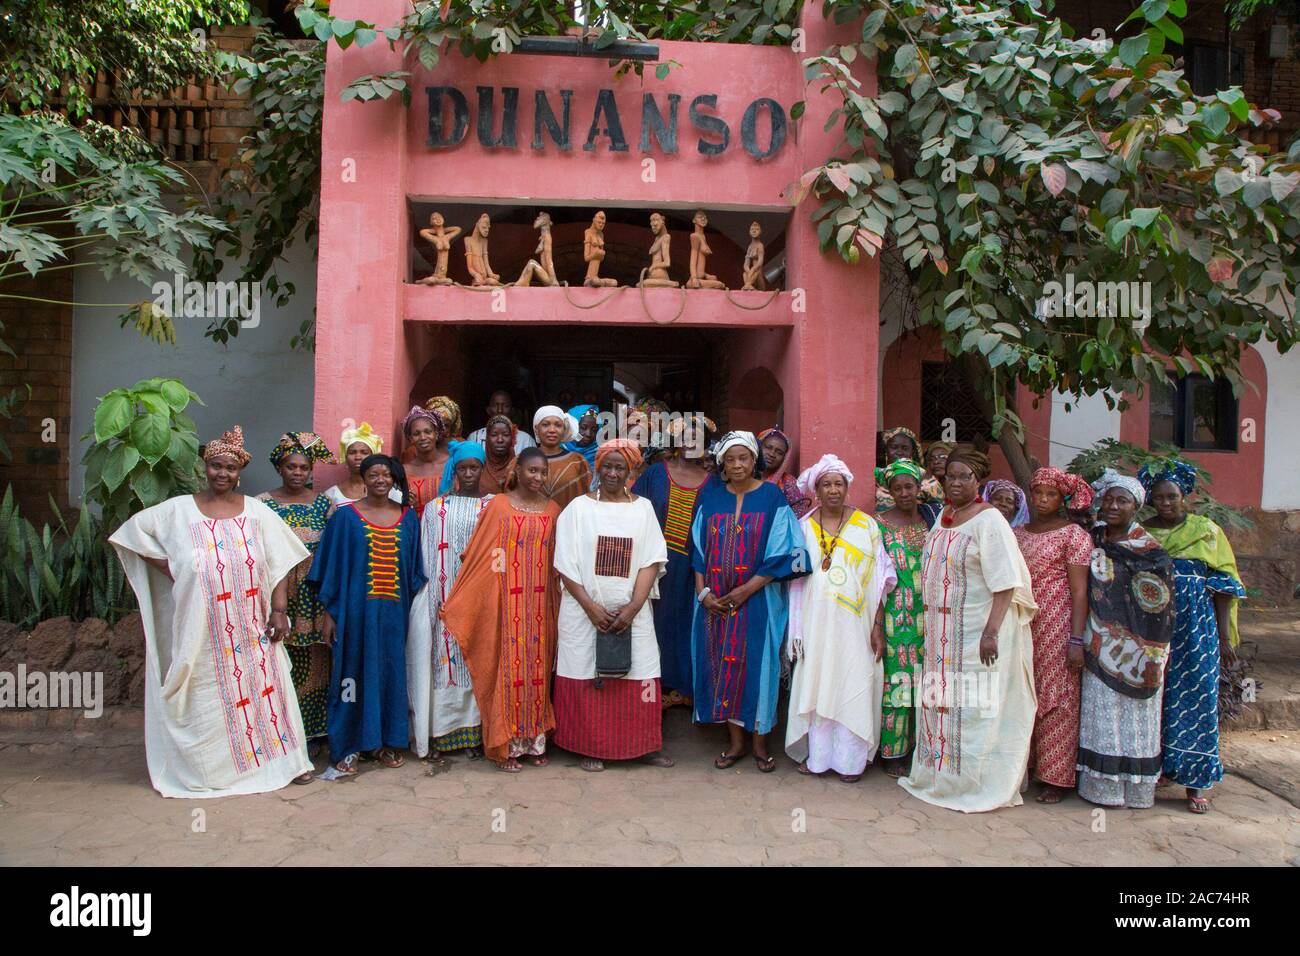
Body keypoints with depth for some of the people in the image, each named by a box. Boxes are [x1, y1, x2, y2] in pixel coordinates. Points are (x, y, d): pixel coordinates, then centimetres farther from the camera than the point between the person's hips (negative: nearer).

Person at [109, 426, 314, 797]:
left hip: (252, 630, 1)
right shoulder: (178, 510, 0)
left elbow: (280, 563, 2)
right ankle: (209, 767, 22)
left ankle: (273, 758, 20)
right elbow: (133, 529, 6)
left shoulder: (256, 512, 3)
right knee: (207, 700, 7)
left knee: (261, 689, 6)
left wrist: (279, 609, -6)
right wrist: (169, 569, -3)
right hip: (202, 633, -1)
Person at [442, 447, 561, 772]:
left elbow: (558, 562, 11)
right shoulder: (498, 506, -3)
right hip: (508, 603, -3)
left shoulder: (552, 510, 8)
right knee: (509, 667, 1)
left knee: (537, 667, 8)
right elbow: (477, 558, -4)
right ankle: (506, 745, 12)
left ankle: (533, 739, 20)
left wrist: (557, 604, 8)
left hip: (540, 604, 4)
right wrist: (453, 606, -6)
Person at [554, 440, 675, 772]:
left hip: (631, 612, 1)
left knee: (638, 678, 1)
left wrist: (632, 607, -12)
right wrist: (591, 606, -12)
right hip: (584, 611, -1)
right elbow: (566, 564, -3)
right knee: (586, 677, 2)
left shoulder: (643, 508, 6)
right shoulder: (578, 508, 2)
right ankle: (591, 748, 17)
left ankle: (643, 746, 18)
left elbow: (651, 561, 0)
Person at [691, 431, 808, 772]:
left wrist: (747, 589, -14)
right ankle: (735, 741, 19)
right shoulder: (711, 497, 6)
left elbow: (782, 551, -7)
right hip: (715, 601, 3)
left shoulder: (772, 497, -3)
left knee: (756, 665, 1)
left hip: (758, 599, -3)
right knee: (723, 665, 6)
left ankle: (760, 742, 17)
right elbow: (698, 548, 7)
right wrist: (703, 591, -5)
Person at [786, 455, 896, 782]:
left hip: (855, 623, -1)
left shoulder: (866, 526, 2)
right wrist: (795, 630, 2)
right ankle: (817, 755, 17)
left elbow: (879, 581, 1)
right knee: (816, 685, 5)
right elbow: (796, 581, 6)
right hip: (816, 622, 1)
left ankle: (851, 759, 14)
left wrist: (878, 626, -4)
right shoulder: (804, 527, 5)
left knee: (854, 687, 2)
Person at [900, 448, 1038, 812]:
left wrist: (991, 631, -25)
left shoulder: (988, 520, -12)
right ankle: (940, 774, 27)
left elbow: (1006, 583, -18)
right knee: (940, 701, 14)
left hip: (976, 631, -8)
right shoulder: (943, 516, 11)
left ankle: (975, 785, 12)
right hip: (942, 631, 8)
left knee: (973, 706, -1)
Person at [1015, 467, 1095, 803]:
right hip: (1021, 625, 5)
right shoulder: (1018, 533, 13)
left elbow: (1079, 591, -8)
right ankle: (1025, 764, 19)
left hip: (1056, 626, -5)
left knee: (1056, 697, 0)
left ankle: (1056, 778, 9)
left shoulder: (1074, 535, -3)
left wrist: (1076, 639, -14)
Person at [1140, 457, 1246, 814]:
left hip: (1196, 629, -1)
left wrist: (1224, 637, -1)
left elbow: (1224, 587, 3)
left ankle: (1195, 782, 7)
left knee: (1195, 698, -1)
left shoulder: (1207, 531, 4)